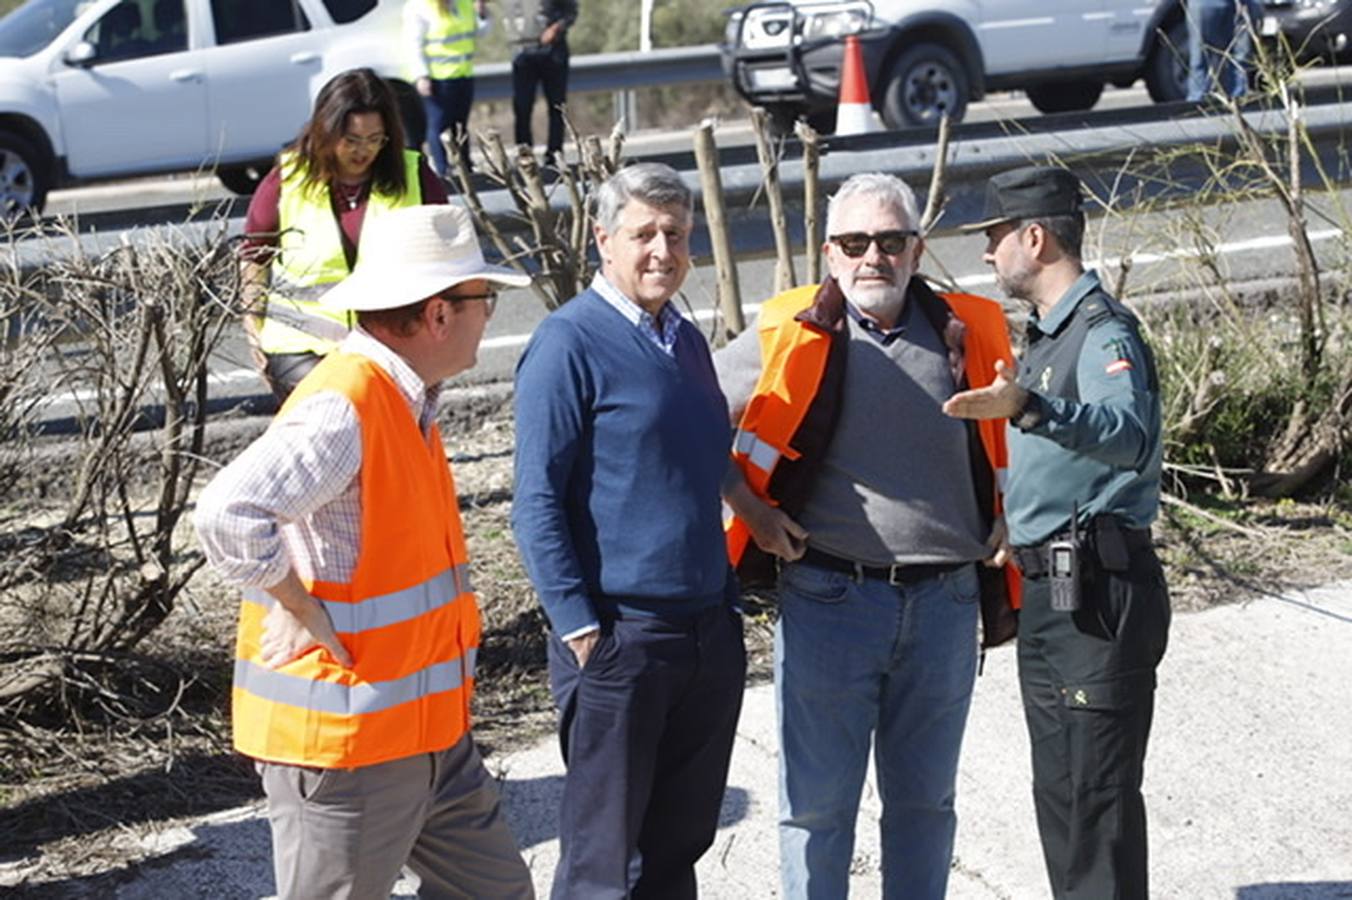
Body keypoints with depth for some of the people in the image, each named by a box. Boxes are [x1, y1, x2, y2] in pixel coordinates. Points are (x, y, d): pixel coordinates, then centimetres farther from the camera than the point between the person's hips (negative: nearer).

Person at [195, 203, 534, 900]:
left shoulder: (408, 401, 10)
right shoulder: (342, 406, -22)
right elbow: (228, 514, -35)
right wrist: (305, 619, -24)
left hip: (430, 734, 10)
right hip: (343, 738, -10)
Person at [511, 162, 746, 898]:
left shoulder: (687, 340, 12)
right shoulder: (569, 343, -10)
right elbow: (537, 502, -13)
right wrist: (579, 629, -16)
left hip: (709, 635, 7)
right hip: (619, 639, -7)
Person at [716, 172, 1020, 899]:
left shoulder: (968, 335, 3)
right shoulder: (794, 335, -5)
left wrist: (1007, 519, 5)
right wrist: (748, 506, -3)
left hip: (945, 601, 3)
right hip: (828, 599, -2)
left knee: (924, 798, 16)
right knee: (818, 801, 7)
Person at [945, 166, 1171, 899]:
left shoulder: (1104, 331, -14)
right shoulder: (1047, 333, 16)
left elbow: (1130, 435, -35)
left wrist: (1028, 408, -49)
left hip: (1095, 594, -10)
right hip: (1050, 591, 10)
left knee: (1094, 796, -7)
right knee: (1060, 791, 17)